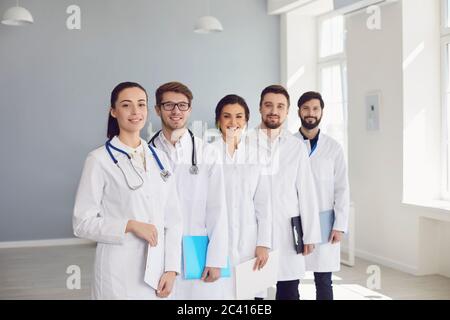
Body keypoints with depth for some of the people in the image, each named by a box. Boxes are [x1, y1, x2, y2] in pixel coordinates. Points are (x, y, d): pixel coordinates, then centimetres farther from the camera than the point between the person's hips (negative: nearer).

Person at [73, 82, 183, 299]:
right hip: (119, 274, -4)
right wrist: (130, 226, -18)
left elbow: (173, 218, 6)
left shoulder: (159, 158, 8)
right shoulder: (99, 160, -7)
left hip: (157, 271, 5)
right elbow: (82, 223, -8)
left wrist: (171, 269, -2)